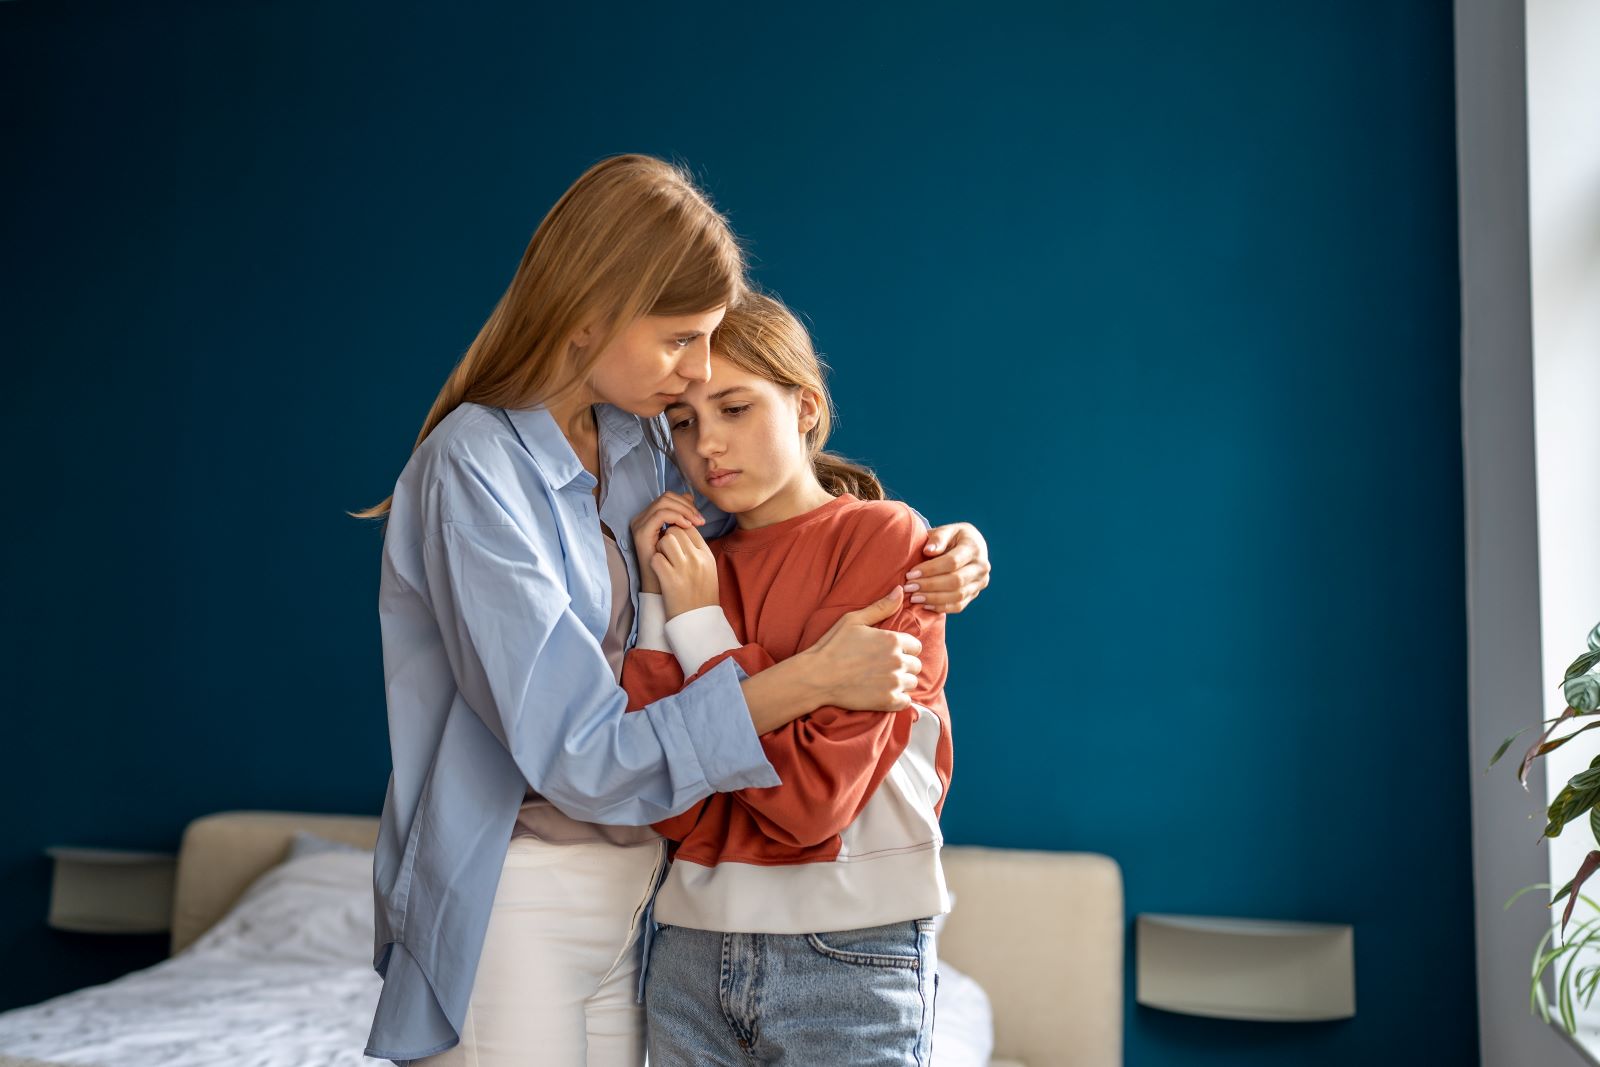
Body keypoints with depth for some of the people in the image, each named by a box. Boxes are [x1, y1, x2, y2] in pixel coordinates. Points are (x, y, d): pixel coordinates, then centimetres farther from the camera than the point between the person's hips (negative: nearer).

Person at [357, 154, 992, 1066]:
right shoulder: (475, 468, -20)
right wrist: (812, 679, -25)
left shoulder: (636, 445, 1)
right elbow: (581, 756, -23)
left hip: (629, 887, 7)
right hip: (512, 911, -7)